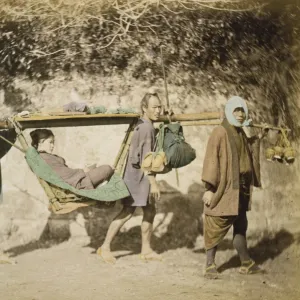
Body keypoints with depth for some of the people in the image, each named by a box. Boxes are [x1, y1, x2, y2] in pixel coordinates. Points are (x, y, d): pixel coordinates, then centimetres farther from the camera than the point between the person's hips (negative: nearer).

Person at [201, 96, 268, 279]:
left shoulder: (241, 133, 12)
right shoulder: (220, 132, -12)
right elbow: (211, 160, -17)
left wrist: (258, 138, 23)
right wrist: (209, 188, -22)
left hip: (241, 189, 8)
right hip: (224, 188, -8)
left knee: (240, 226, 15)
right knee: (217, 227, -2)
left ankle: (246, 264, 24)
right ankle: (210, 265, 5)